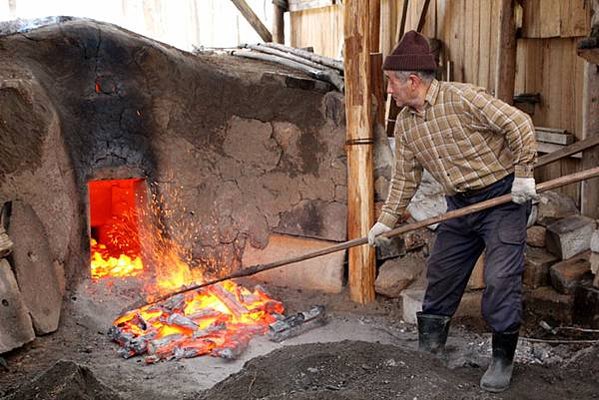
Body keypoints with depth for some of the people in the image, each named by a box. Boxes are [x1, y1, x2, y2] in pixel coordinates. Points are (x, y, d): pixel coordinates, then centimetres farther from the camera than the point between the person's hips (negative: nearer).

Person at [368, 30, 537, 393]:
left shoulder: (462, 97, -18)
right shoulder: (405, 123, 4)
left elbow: (519, 124, -17)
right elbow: (405, 177, 10)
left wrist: (524, 174, -17)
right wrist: (387, 221, 8)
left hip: (503, 196, -7)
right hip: (461, 204, 7)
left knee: (501, 278, -8)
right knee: (441, 271, 11)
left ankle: (504, 358, 8)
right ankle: (429, 342, 28)